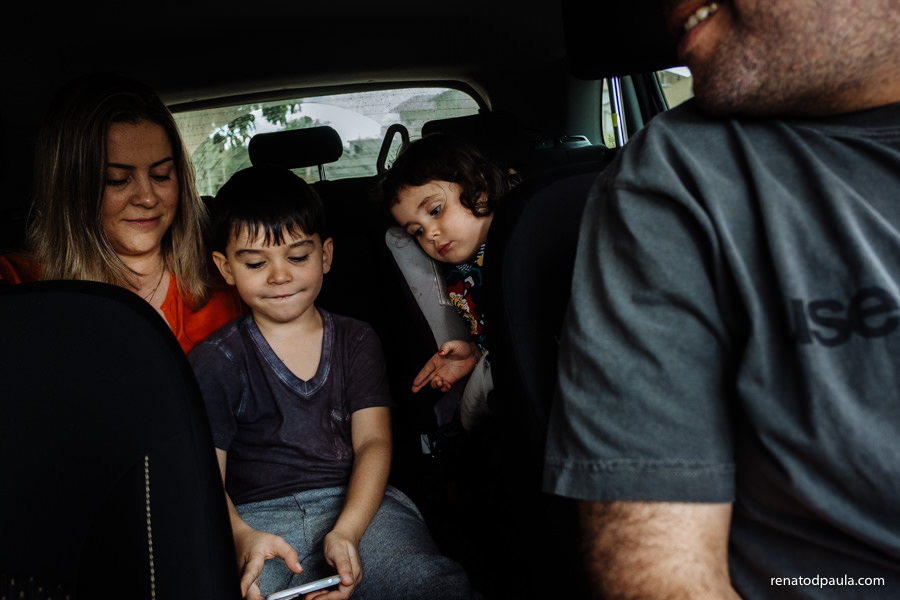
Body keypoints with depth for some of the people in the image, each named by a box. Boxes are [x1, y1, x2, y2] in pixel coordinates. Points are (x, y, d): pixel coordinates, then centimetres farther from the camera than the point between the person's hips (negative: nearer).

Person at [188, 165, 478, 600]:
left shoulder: (356, 340, 13)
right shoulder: (214, 361, 7)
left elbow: (373, 441, 1)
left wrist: (346, 532, -18)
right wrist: (242, 538, -25)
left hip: (357, 504, 1)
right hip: (258, 516, 0)